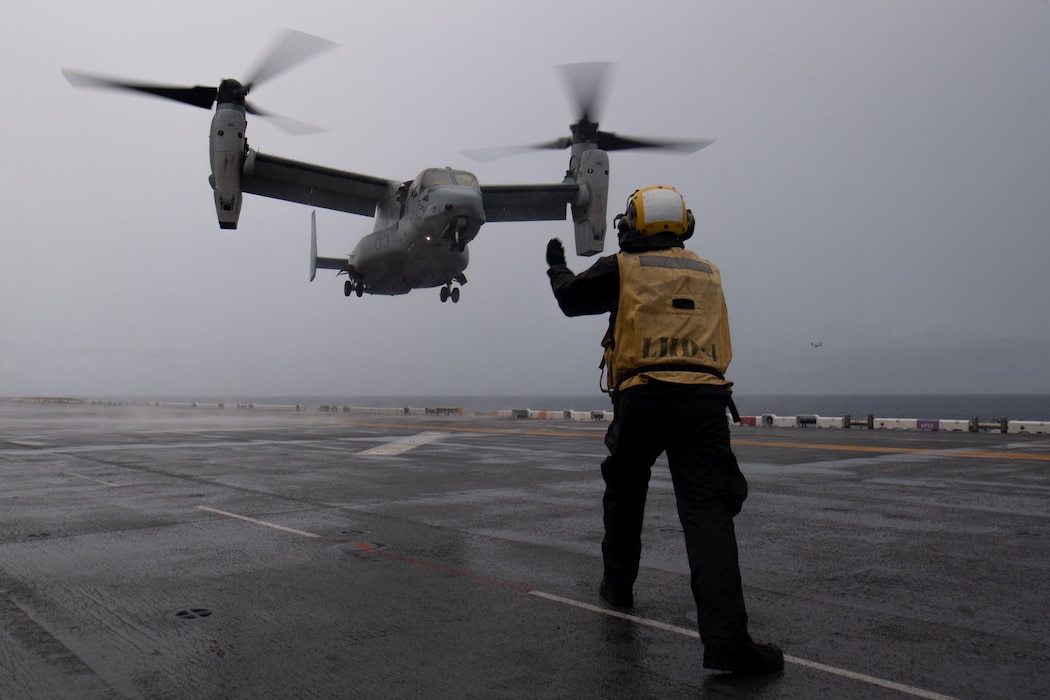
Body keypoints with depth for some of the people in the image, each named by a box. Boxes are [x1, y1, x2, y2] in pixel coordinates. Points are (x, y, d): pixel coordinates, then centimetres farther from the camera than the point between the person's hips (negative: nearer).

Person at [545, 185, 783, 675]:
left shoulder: (624, 268, 7)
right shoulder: (708, 274, 18)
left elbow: (571, 298, 19)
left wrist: (556, 266, 41)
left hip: (642, 399, -1)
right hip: (704, 401, 1)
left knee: (624, 495, 22)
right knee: (707, 510, -8)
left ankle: (618, 584, 38)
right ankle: (725, 637, -19)